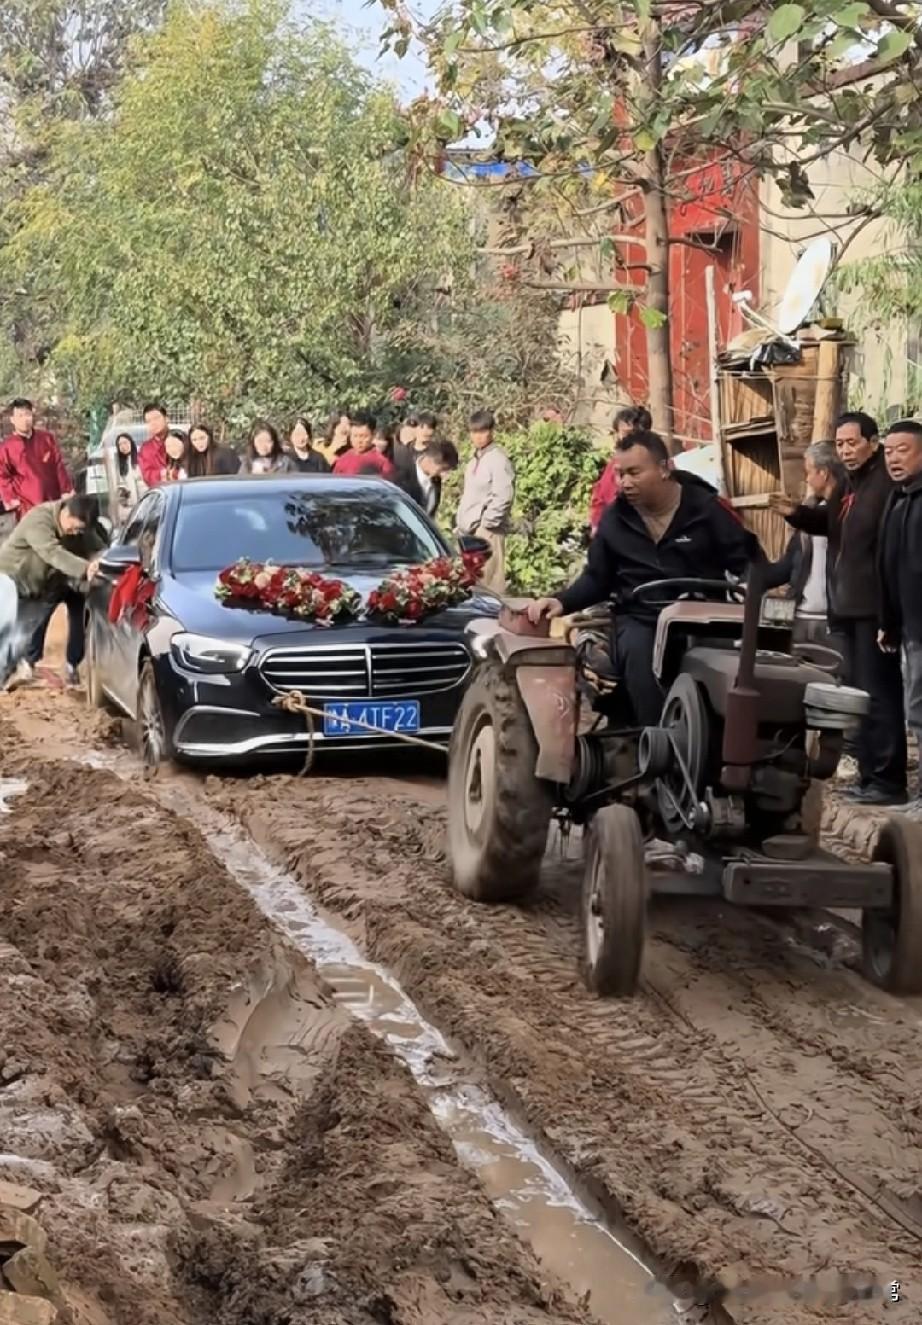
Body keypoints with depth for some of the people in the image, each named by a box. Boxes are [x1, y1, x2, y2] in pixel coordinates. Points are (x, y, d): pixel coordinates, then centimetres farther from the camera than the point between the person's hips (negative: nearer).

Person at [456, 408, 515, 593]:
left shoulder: (498, 460, -11)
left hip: (487, 532, -9)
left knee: (488, 581, -11)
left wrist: (486, 523, -15)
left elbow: (503, 497, -18)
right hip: (469, 530, 9)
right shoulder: (475, 459, 17)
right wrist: (462, 523, 16)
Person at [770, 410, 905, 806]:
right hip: (850, 607, 10)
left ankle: (888, 782, -5)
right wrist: (797, 513, 13)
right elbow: (829, 524, 34)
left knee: (879, 695, -8)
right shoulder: (847, 485, 16)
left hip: (875, 609, -10)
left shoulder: (888, 484, -15)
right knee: (858, 692, 15)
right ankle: (869, 775, 24)